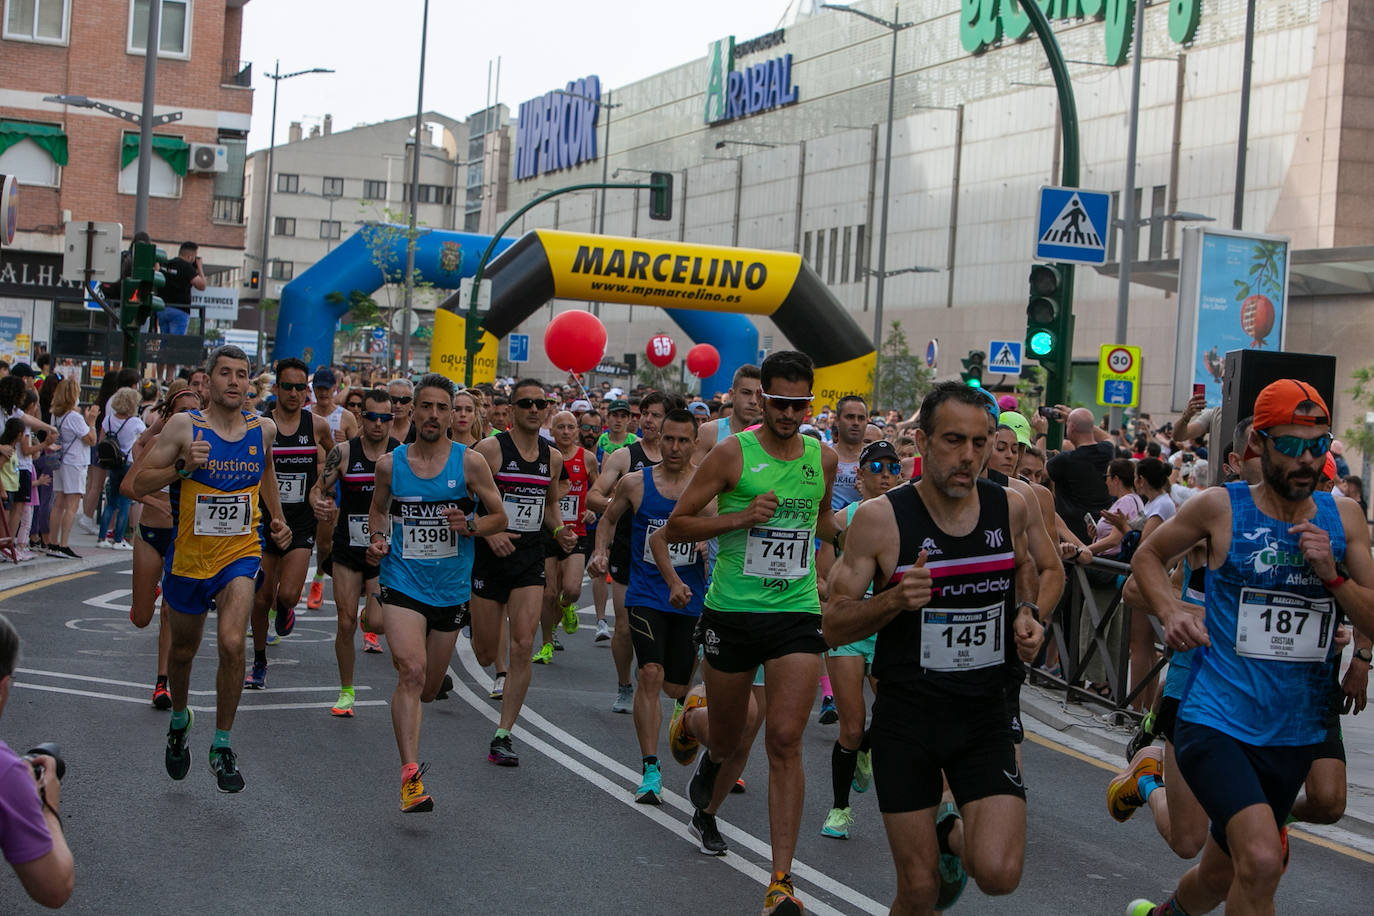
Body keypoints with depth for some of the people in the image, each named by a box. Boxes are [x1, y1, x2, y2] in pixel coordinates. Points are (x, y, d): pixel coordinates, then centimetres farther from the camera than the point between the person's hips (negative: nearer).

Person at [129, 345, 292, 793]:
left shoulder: (263, 428, 1)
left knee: (232, 643, -22)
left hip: (240, 554, 0)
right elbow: (139, 485, -10)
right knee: (183, 651, 18)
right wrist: (183, 467, -23)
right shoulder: (184, 426, -9)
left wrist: (276, 519, 19)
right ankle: (179, 720, 48)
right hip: (189, 555, 0)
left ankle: (222, 746, -8)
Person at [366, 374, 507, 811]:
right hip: (402, 582, -1)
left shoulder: (470, 462, -3)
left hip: (451, 589, 1)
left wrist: (470, 525, -17)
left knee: (427, 690, 13)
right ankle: (411, 776, -24)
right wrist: (377, 538, -1)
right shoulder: (389, 463, 1)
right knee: (412, 672, -22)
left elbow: (500, 518, 3)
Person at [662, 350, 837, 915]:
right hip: (732, 614, -1)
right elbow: (675, 526, -5)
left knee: (785, 741, -12)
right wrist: (740, 517, -17)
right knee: (728, 741, 12)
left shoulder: (823, 459, 7)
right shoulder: (732, 454, -6)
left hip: (796, 615, 2)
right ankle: (706, 808, 50)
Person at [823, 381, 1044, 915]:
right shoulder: (880, 518, -11)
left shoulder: (1011, 508, -2)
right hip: (906, 718, -2)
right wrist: (894, 599, -24)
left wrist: (1026, 616, 1)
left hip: (985, 715, 2)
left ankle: (952, 834, 21)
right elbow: (833, 626, -7)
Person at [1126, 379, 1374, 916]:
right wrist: (1171, 611, -8)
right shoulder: (1220, 508, -5)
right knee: (1261, 862, -28)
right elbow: (1147, 557, 10)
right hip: (1217, 722, -4)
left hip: (1294, 735, 5)